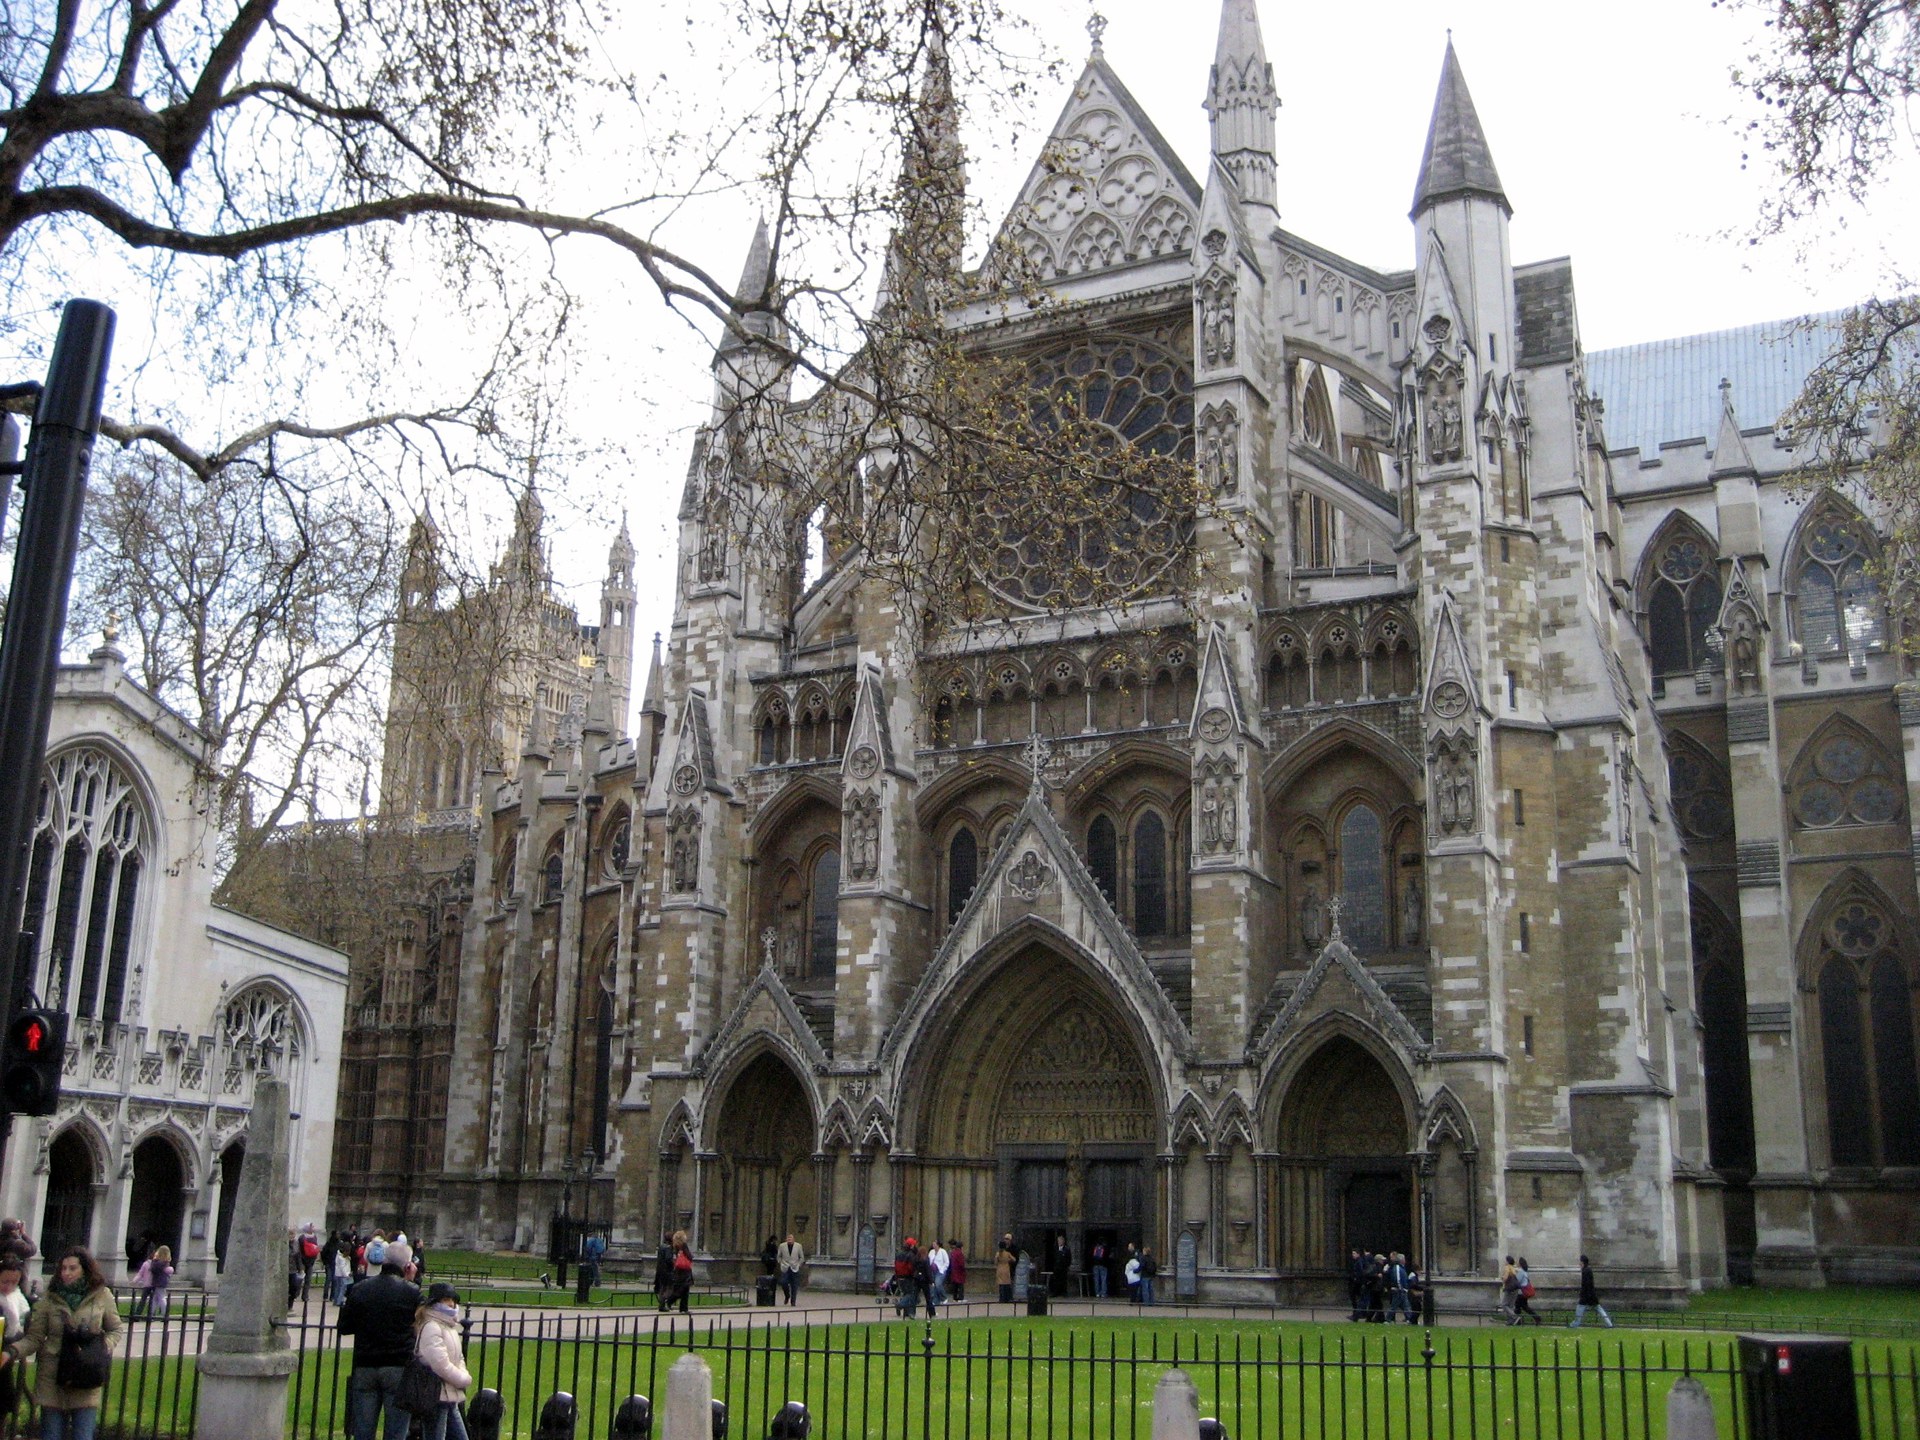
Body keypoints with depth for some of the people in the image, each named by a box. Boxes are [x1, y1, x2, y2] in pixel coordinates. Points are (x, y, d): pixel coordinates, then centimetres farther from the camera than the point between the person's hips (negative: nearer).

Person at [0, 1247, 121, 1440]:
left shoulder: (102, 1295, -2)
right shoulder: (50, 1298, -1)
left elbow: (115, 1330, 8)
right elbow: (34, 1338, -3)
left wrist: (103, 1348, -10)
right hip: (52, 1379, 1)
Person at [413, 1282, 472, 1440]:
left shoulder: (449, 1326, 16)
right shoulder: (431, 1327, -14)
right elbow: (440, 1364, -21)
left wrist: (464, 1376, 1)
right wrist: (464, 1380, -9)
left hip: (450, 1397, 10)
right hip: (436, 1396, -10)